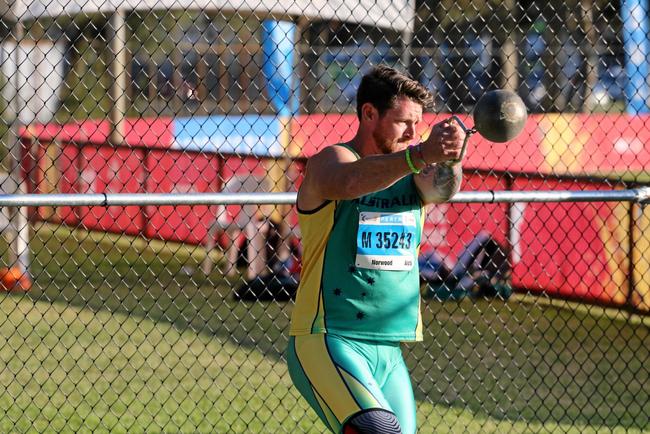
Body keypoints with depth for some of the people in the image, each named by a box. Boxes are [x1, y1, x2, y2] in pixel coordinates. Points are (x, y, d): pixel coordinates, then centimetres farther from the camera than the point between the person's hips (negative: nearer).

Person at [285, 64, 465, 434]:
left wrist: (448, 158, -35)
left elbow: (441, 191, -12)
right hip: (327, 343, -7)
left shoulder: (413, 174, 12)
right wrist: (420, 154, -45)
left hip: (389, 354, 7)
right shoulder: (329, 161, -4)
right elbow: (349, 182, -29)